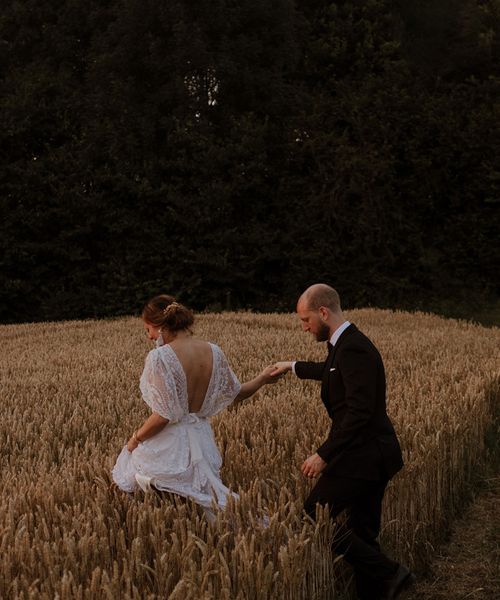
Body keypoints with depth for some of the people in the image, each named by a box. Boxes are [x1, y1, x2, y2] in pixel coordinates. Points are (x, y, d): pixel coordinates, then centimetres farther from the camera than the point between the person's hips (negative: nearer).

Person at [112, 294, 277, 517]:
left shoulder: (160, 357, -21)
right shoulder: (214, 352, -1)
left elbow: (163, 416, -21)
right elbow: (236, 394, 12)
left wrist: (136, 437, -3)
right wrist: (263, 378, 30)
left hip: (167, 446, -6)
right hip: (201, 441, 6)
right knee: (200, 503, 20)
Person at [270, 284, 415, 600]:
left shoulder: (353, 349, -21)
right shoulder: (348, 343, 11)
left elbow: (359, 412, -27)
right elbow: (334, 373, 35)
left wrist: (324, 455, -24)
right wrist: (294, 366, 45)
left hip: (361, 457, -10)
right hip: (373, 454, 10)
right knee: (363, 531, 14)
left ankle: (388, 573, 0)